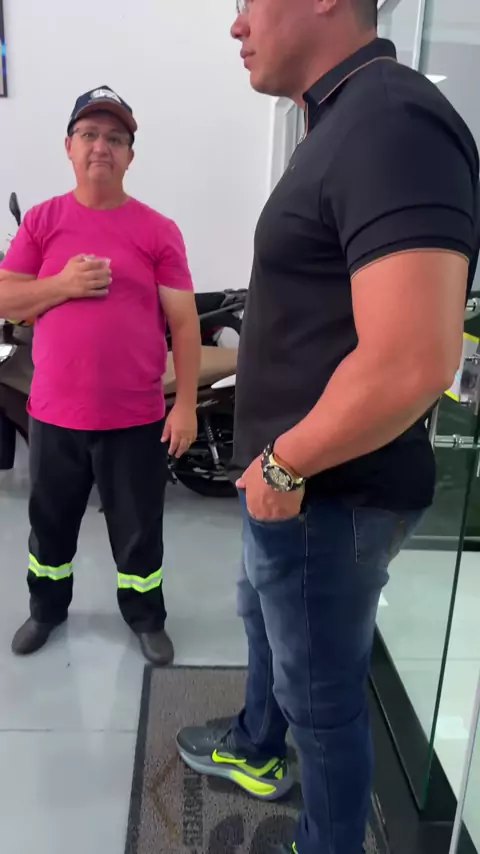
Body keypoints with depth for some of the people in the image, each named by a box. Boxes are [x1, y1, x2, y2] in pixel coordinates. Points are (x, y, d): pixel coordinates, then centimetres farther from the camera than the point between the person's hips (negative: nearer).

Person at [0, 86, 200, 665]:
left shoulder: (159, 230, -3)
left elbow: (183, 321, -4)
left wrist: (186, 404, -8)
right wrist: (63, 285, -16)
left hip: (136, 418, -2)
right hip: (54, 414, 2)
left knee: (139, 530, 13)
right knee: (50, 523, 20)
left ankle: (146, 617, 36)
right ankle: (46, 608, 44)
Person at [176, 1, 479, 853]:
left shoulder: (391, 122, -22)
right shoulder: (342, 124, 12)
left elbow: (410, 364, -33)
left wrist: (283, 463, -19)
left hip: (324, 493, -10)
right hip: (285, 481, 10)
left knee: (321, 692, 12)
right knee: (263, 618, 29)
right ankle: (256, 751, 57)